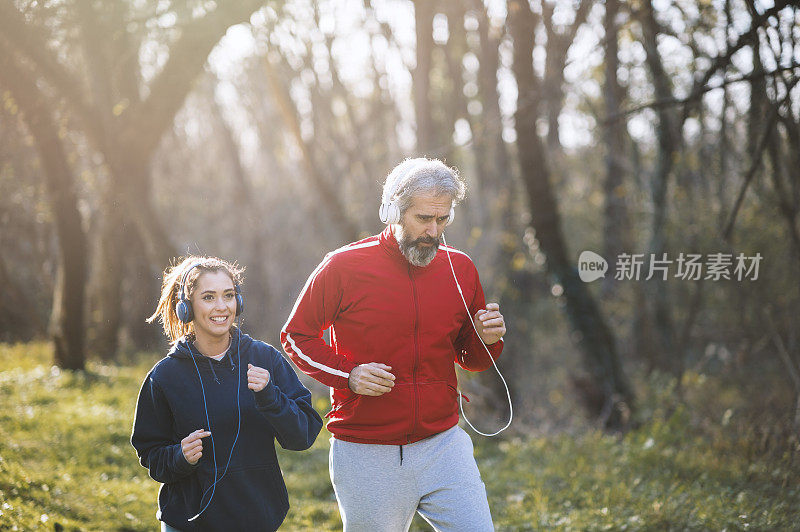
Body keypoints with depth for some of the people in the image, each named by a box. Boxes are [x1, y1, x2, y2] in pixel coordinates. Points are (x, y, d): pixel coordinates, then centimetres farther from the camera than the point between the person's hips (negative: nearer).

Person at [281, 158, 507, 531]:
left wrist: (487, 340, -7)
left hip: (443, 446, 3)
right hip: (367, 455, -3)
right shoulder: (343, 267, -7)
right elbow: (295, 336, 3)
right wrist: (348, 374, -13)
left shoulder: (460, 269, 4)